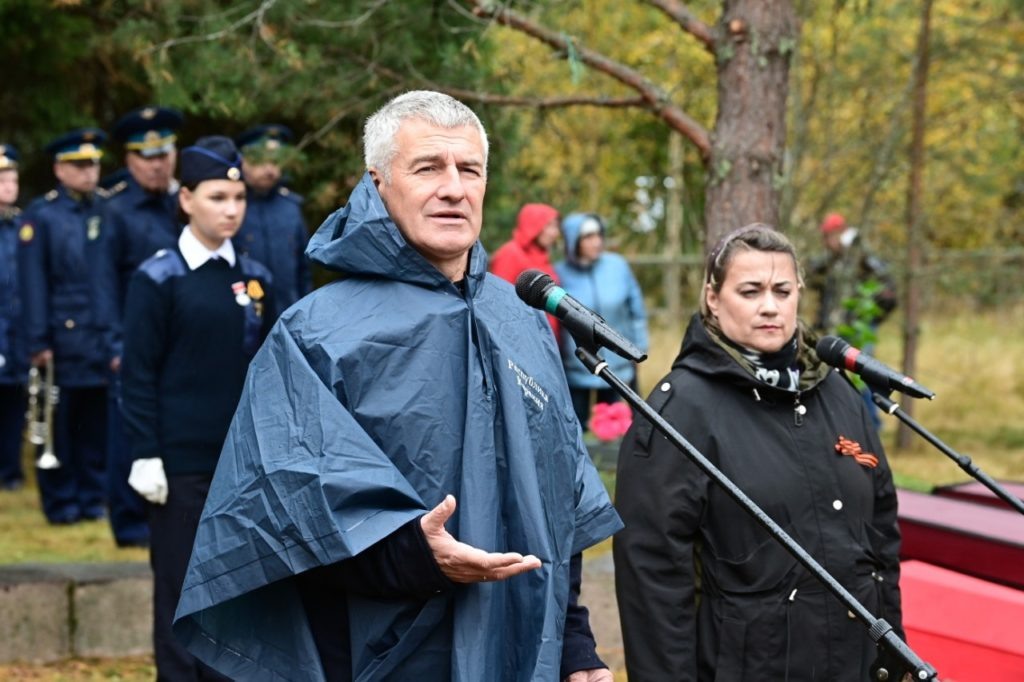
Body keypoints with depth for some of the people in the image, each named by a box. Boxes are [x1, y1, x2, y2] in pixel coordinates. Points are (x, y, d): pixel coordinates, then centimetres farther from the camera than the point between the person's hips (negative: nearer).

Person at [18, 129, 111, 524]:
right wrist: (38, 342, -8)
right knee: (59, 425, 3)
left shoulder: (108, 212, 9)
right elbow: (33, 283, -4)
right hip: (63, 340, -3)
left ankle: (92, 497, 16)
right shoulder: (41, 215, -1)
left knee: (97, 422, 7)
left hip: (103, 339, 3)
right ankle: (60, 502, 13)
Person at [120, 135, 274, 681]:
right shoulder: (157, 280, -6)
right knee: (181, 591, 2)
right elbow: (140, 375, -7)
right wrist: (146, 456, -11)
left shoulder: (254, 280, 8)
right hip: (181, 465, -5)